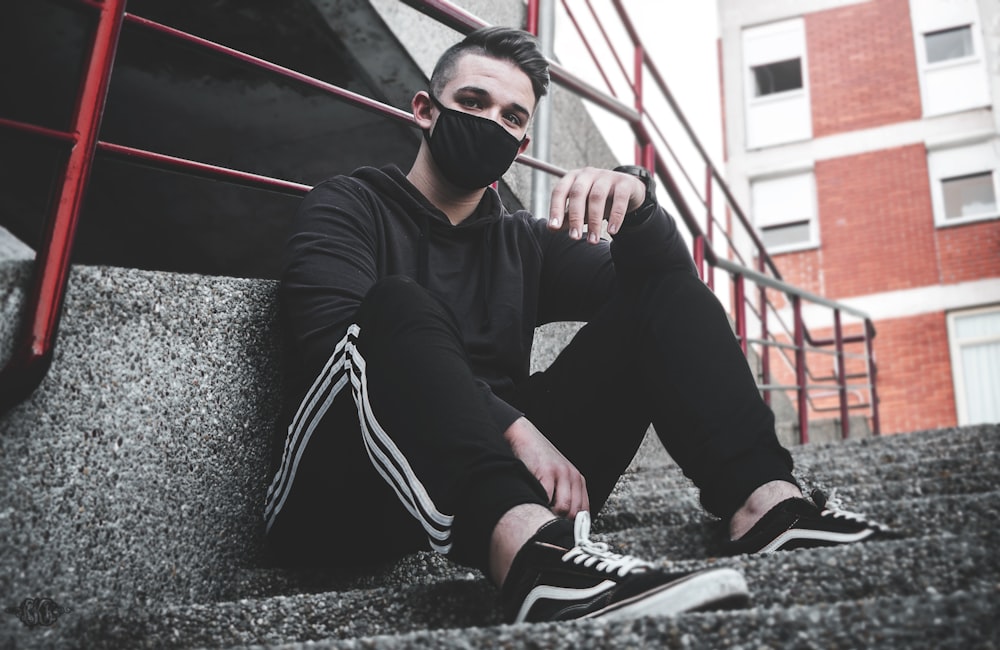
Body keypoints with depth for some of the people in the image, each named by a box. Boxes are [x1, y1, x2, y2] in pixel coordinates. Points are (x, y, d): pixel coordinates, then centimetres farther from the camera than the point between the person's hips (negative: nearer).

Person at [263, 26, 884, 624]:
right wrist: (510, 425, -23)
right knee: (397, 303, -31)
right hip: (349, 501, -4)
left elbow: (666, 281, 10)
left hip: (514, 475, 5)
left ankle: (763, 498, -24)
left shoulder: (524, 243, 22)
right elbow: (334, 334, -13)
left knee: (662, 294, 0)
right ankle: (522, 539, -55)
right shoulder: (350, 206, 8)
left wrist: (637, 202, -13)